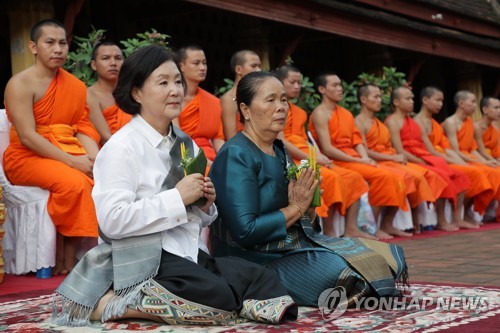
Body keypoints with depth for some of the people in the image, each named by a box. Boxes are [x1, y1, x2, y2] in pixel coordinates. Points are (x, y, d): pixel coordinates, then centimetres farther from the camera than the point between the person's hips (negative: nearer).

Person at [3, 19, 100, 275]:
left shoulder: (76, 86, 10)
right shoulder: (20, 84, -9)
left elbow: (84, 128, 6)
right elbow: (27, 137, -17)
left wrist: (96, 158, -16)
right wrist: (73, 161, -24)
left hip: (69, 154, 6)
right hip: (27, 157, -6)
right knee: (73, 181, -34)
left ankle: (71, 252, -12)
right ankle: (64, 256, -15)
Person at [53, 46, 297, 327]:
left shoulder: (186, 144, 13)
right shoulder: (121, 147, -9)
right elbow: (112, 220, -21)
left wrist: (205, 205, -1)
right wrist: (178, 197, -18)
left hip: (190, 253, 7)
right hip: (144, 260, -7)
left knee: (263, 278, -11)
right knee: (218, 297, -27)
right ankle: (114, 303, -12)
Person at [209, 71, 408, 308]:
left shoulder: (279, 150, 13)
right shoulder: (236, 155, -14)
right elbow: (245, 232, -23)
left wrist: (307, 205, -5)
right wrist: (296, 208, -12)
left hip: (299, 245, 9)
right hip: (260, 261, -9)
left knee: (393, 255, 0)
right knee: (345, 271, -30)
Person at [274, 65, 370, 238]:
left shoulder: (299, 112, 23)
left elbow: (305, 141, 17)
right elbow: (281, 142, -13)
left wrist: (319, 156, -4)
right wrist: (311, 158, -16)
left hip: (308, 158, 9)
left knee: (353, 177, -1)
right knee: (331, 178, -30)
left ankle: (351, 229, -7)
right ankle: (329, 234, -25)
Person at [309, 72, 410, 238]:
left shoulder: (346, 113, 19)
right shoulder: (320, 113, -7)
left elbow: (357, 142, 13)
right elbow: (328, 149, -15)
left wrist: (366, 159, -8)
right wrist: (358, 161, -16)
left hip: (355, 160, 8)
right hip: (338, 162, -8)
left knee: (396, 178, -6)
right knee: (381, 176, -25)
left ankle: (387, 225, 1)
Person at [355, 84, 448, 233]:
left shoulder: (378, 122, 24)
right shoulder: (359, 122, -3)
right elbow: (364, 152, -15)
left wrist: (398, 157, -2)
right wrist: (393, 157, -16)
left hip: (392, 161, 8)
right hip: (378, 164, -8)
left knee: (429, 175, -11)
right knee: (414, 176, -27)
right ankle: (416, 221, -18)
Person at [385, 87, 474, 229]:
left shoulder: (412, 121, 23)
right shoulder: (393, 121, -5)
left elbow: (422, 147, 17)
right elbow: (400, 151, -15)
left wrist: (440, 159, 0)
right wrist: (423, 163, -17)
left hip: (424, 160, 9)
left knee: (460, 176, -2)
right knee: (442, 177, -29)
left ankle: (457, 219, -3)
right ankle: (441, 222, -19)